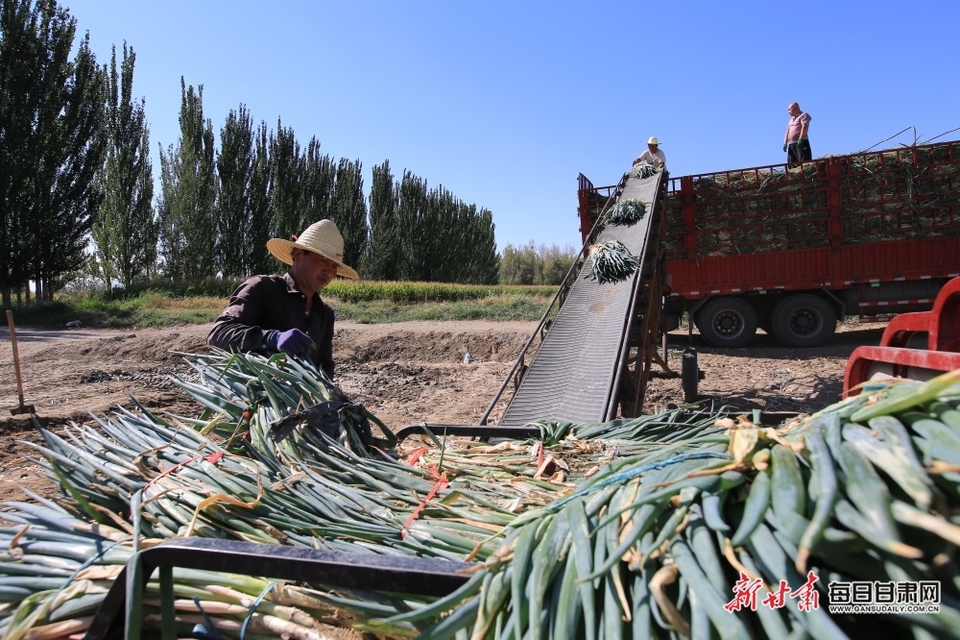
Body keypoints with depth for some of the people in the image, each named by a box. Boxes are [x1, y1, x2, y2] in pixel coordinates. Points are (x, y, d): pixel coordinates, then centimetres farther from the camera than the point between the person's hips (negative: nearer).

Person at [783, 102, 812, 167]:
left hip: (801, 143, -8)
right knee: (791, 165, 1)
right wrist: (785, 143, 11)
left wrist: (800, 139, -23)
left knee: (804, 163, -15)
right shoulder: (791, 119, 25)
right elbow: (787, 131, 23)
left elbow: (804, 127, -12)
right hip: (791, 145, 8)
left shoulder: (803, 115, 1)